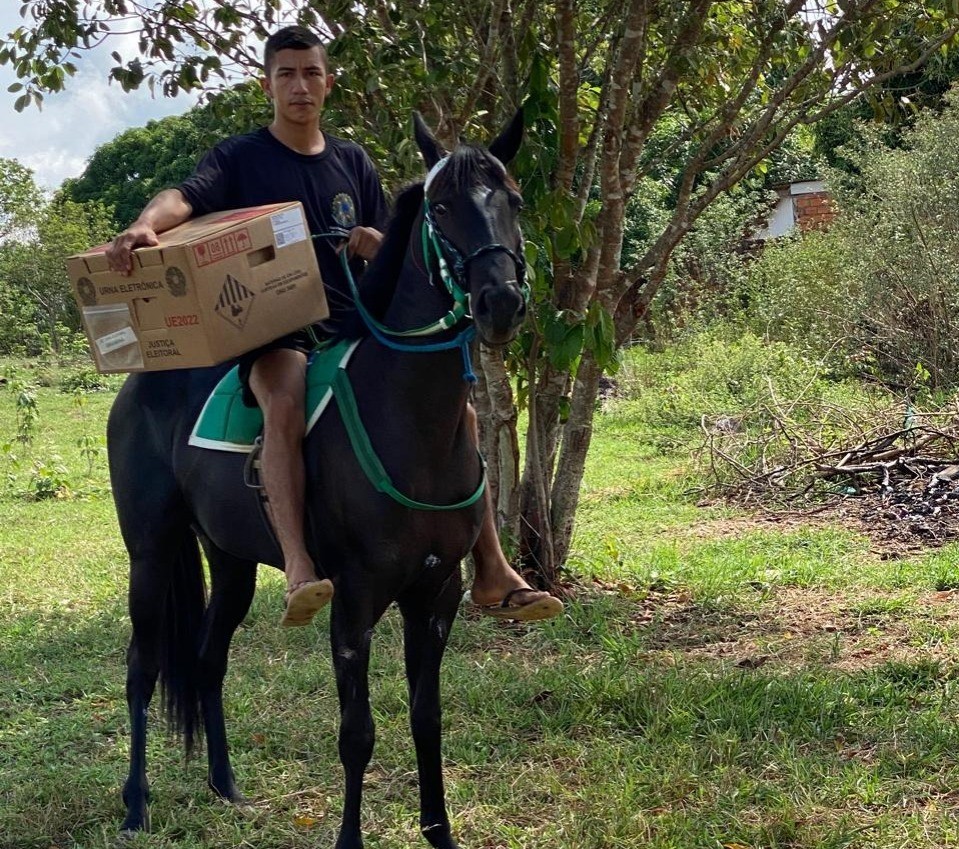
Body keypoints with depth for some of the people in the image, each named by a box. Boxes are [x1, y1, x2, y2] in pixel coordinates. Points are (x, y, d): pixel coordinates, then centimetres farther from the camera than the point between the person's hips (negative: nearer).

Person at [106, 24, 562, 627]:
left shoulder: (353, 163, 17)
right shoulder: (240, 159, 4)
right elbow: (185, 198, -16)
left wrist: (371, 243, -7)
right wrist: (144, 227, -39)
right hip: (274, 333, -5)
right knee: (286, 401, -38)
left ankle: (492, 574, -7)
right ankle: (299, 571, -47)